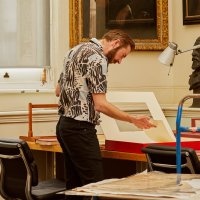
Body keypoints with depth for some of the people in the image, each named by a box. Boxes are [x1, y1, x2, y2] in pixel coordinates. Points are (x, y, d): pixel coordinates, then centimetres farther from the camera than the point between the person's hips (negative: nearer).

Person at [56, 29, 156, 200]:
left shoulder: (76, 50, 15)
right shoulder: (97, 58, -14)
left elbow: (59, 89, 23)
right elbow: (100, 104, -19)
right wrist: (133, 120, -15)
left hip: (64, 125, 10)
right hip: (80, 128, -10)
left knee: (74, 186, 12)